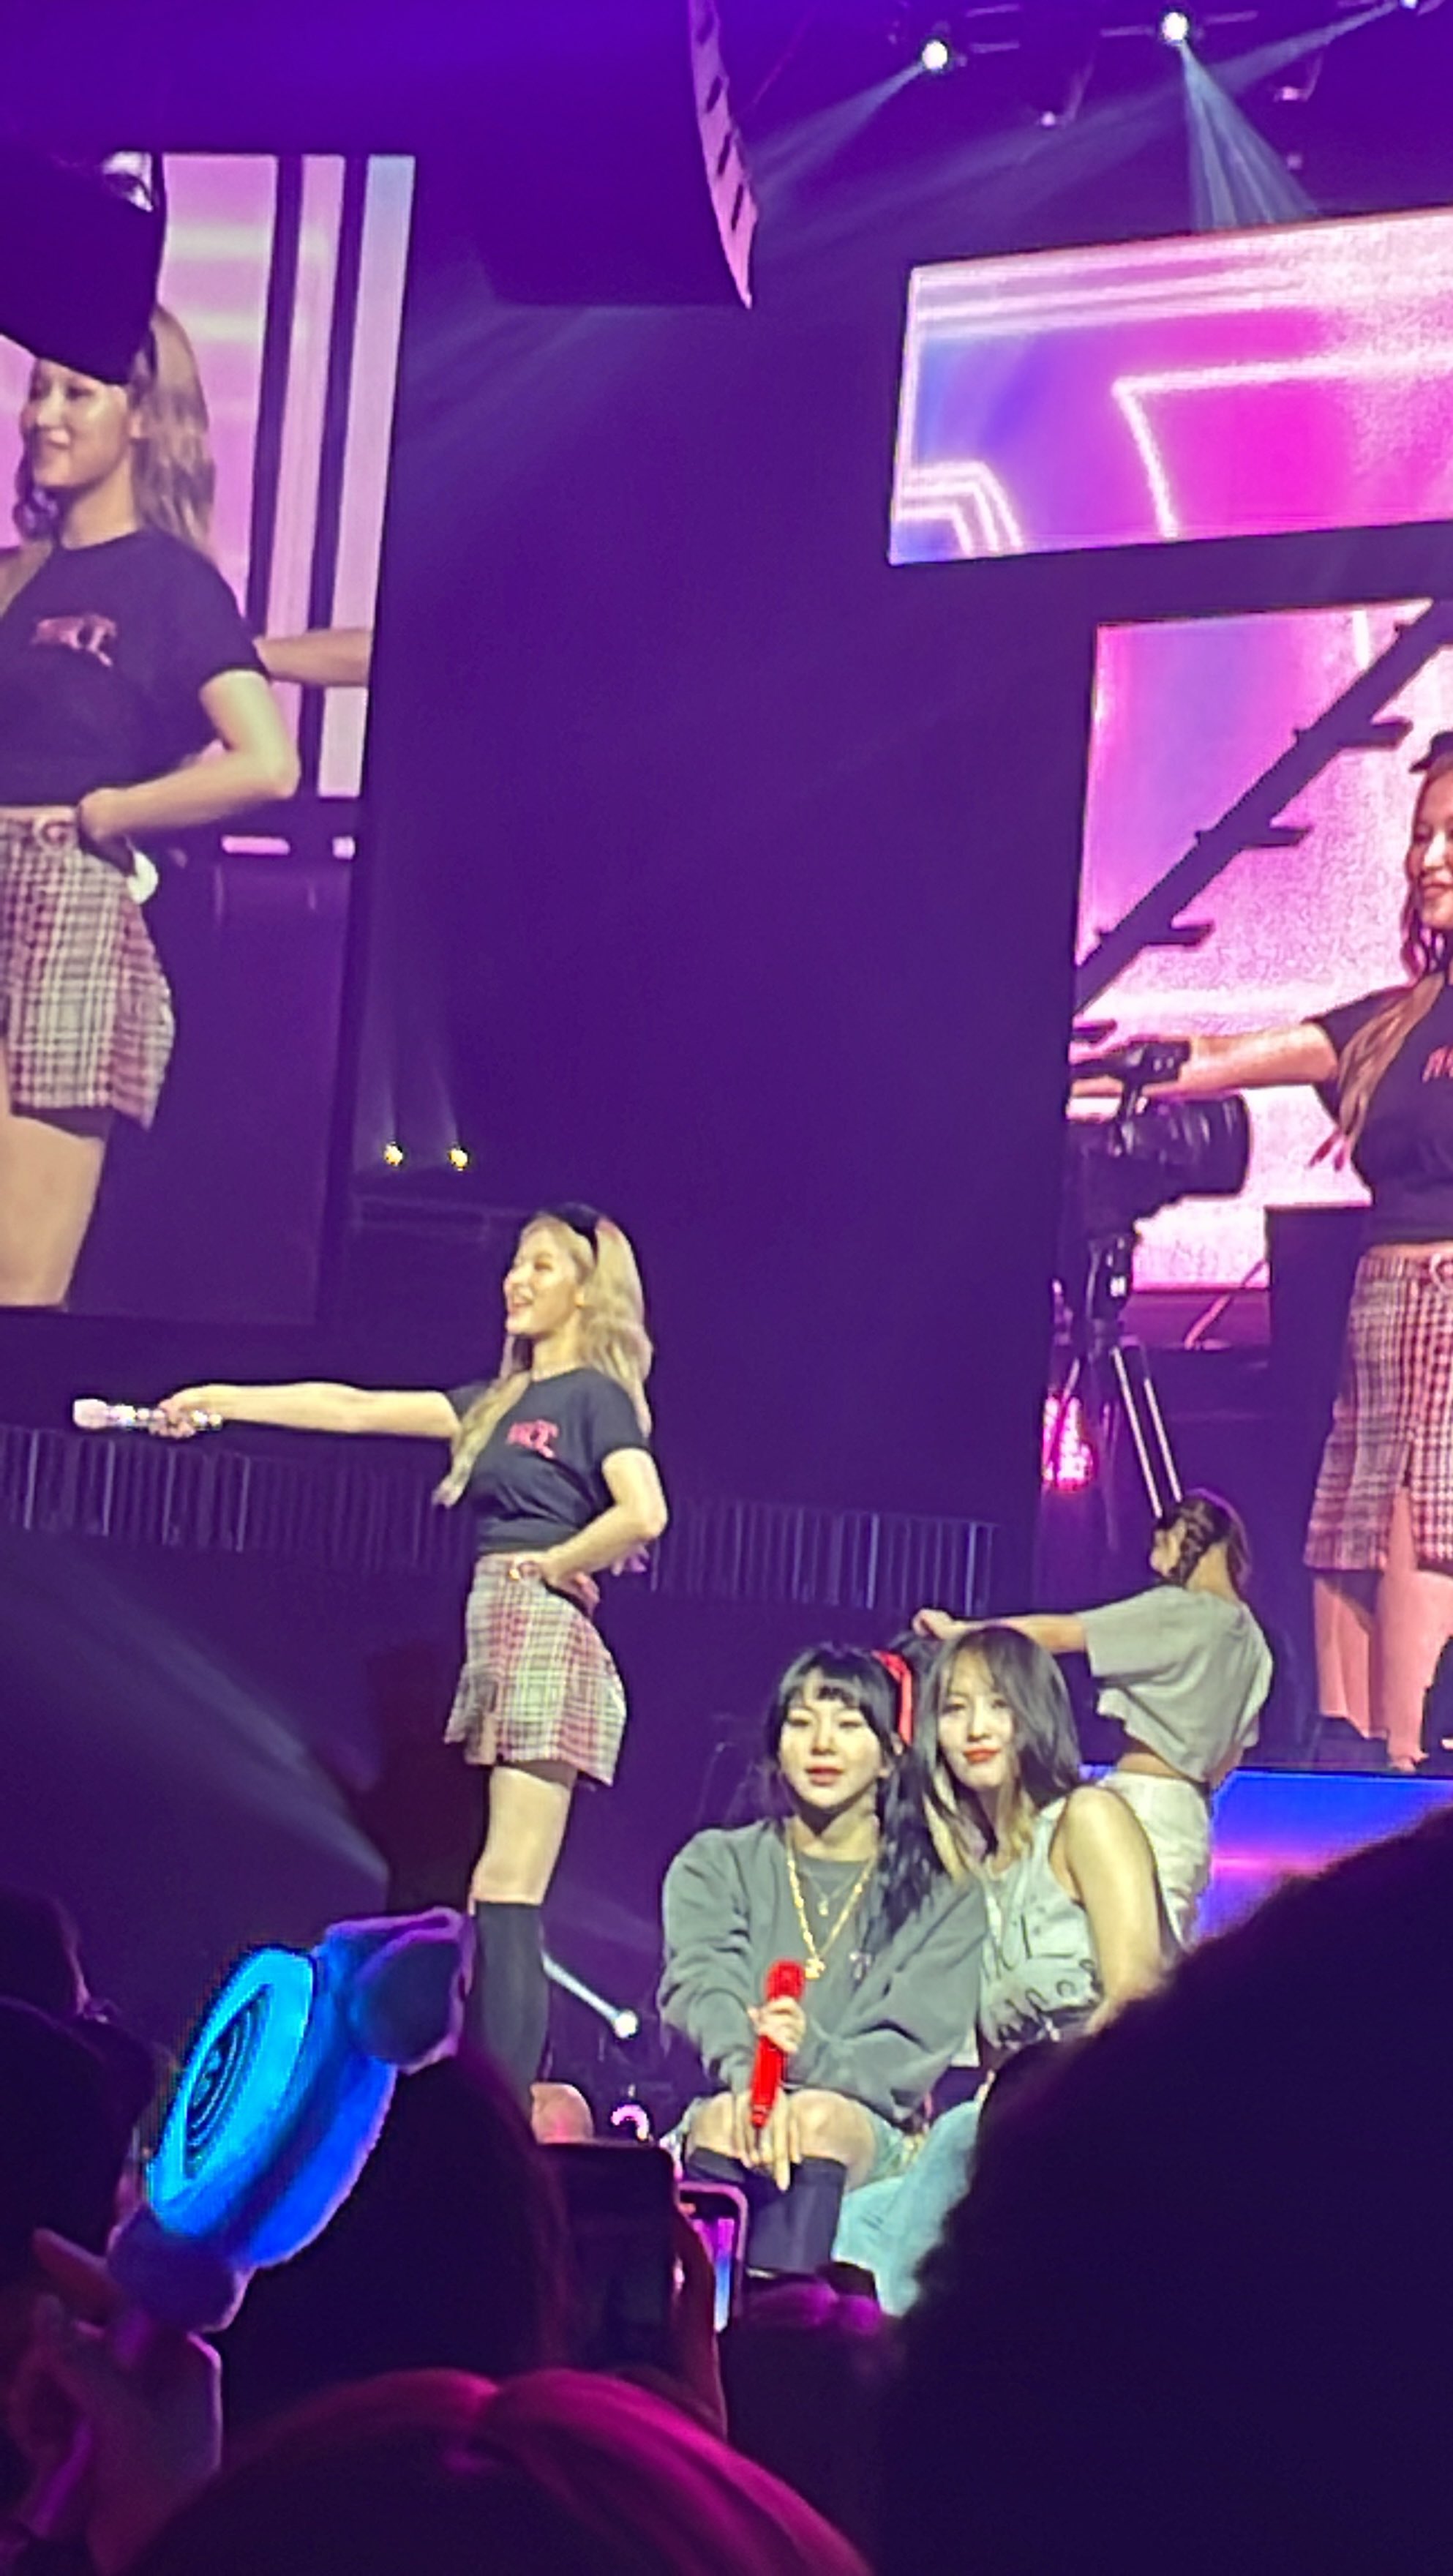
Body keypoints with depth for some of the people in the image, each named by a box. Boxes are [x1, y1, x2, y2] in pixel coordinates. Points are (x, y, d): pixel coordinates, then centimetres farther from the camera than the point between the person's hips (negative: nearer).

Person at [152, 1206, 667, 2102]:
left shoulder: (596, 1395, -2)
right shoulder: (502, 1401, 21)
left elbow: (643, 1514, -19)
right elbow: (355, 1407, 22)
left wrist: (557, 1564, -7)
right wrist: (219, 1400, 21)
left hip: (544, 1635, -8)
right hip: (491, 1636, 8)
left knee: (508, 1894, -14)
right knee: (472, 1892, 2)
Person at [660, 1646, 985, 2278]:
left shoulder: (943, 1901, 11)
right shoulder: (715, 1865, 14)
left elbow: (914, 2053, -2)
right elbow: (700, 1988, -6)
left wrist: (813, 2058, -25)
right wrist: (747, 2071, -30)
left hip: (869, 2135, -1)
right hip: (723, 2109, 1)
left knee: (818, 2119, -33)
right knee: (727, 2120, -33)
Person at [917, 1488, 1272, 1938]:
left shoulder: (1178, 1612, -10)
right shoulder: (1248, 1639, 14)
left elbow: (1058, 1634, -8)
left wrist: (959, 1630, 0)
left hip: (1145, 1801, -9)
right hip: (1191, 1813, 9)